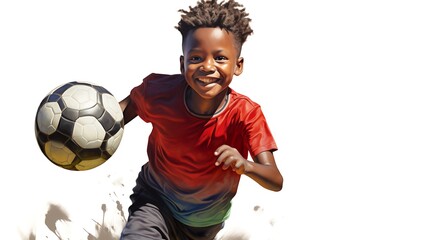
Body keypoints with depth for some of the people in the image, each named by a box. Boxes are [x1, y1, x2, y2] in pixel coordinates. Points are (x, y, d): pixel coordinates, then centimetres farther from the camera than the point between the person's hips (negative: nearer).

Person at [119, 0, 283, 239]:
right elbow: (132, 102, 1)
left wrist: (245, 165, -50)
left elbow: (276, 182, -29)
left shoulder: (246, 114, -25)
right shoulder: (161, 90, -23)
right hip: (156, 201, -1)